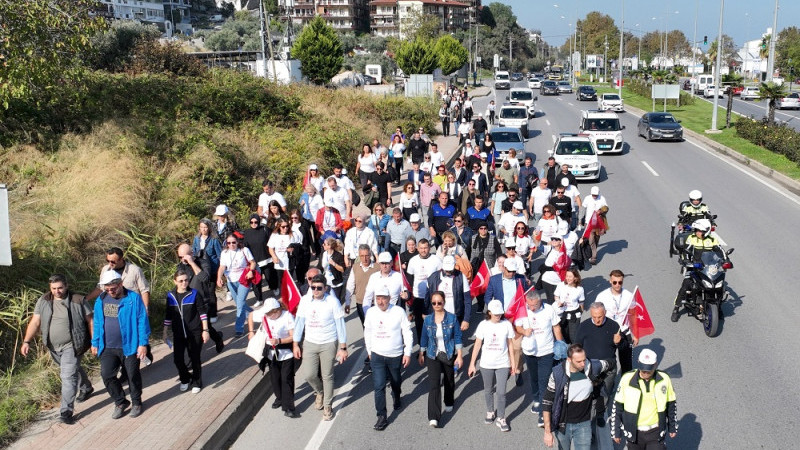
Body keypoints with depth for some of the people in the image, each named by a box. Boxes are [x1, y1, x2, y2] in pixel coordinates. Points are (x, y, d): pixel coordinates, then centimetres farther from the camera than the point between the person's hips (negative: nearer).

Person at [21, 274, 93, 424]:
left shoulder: (78, 301, -12)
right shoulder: (43, 301, 0)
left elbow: (90, 321, -6)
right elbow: (35, 322, 0)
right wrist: (26, 341, -10)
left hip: (71, 346, -5)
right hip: (53, 347, 5)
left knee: (68, 376, -11)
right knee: (74, 369, 25)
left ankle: (66, 411, -6)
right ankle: (86, 388, 50)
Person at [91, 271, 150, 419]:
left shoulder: (134, 298, -13)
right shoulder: (101, 300, 2)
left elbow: (142, 322, -11)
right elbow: (97, 323, 12)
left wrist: (143, 343, -12)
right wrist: (95, 343, 13)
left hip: (129, 346, -4)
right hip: (108, 348, 4)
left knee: (133, 376, 9)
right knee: (107, 375, -2)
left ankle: (136, 403, 29)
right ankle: (120, 402, 18)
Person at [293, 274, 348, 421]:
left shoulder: (332, 301, -14)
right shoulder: (305, 300, -5)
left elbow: (340, 325, -9)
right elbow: (299, 322, 4)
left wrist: (343, 348, -8)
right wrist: (296, 344, 6)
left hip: (329, 344, -3)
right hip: (310, 343, 3)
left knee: (327, 376, 6)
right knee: (308, 375, -1)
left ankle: (327, 406, 26)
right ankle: (319, 392, 33)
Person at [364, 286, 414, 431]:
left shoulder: (399, 312, -15)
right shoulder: (371, 312, -6)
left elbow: (407, 333, -7)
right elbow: (367, 332, 9)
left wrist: (407, 353, -7)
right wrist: (369, 351, 13)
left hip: (396, 355, -1)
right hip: (377, 355, 1)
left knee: (395, 382, 20)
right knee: (379, 386, -6)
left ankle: (396, 398, 53)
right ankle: (382, 417, 3)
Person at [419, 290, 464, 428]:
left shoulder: (452, 318, -9)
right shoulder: (428, 320, -5)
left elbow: (458, 337, -4)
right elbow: (424, 338, 7)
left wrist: (459, 356, -7)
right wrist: (421, 354, 13)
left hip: (449, 355, 0)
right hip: (433, 356, 0)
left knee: (449, 381, 19)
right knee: (433, 384, -12)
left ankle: (449, 403, 49)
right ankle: (433, 417, -14)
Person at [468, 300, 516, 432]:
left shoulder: (507, 324, -6)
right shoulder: (483, 325, -8)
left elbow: (510, 345, 3)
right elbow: (477, 345, -2)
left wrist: (513, 363, 7)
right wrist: (472, 364, -1)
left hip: (503, 364, -1)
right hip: (486, 364, 1)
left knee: (501, 392, -3)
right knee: (488, 390, 17)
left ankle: (501, 419, 8)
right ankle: (490, 412, 38)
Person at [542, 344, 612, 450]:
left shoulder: (592, 367, -16)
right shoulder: (558, 374, -20)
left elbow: (607, 364, 10)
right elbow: (547, 403, -13)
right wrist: (547, 431, -13)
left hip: (583, 424, 1)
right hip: (562, 425, -1)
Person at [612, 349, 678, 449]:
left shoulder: (664, 379, -9)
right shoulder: (627, 379, -13)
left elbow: (671, 404, 6)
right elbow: (617, 406, -5)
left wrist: (673, 427, 13)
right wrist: (616, 431, -1)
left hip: (656, 431, 0)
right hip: (633, 432, 0)